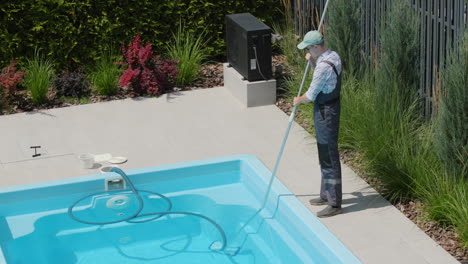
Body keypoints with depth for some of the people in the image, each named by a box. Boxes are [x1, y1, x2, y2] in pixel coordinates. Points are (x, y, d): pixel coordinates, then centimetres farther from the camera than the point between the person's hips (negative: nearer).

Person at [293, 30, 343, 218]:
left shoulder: (324, 66, -26)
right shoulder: (333, 56, 5)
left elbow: (311, 95, -18)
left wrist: (299, 100, 2)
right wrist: (312, 61, 6)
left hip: (326, 113, -10)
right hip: (331, 106, 10)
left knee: (330, 157, -4)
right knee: (325, 155, 20)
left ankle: (334, 204, 2)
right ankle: (326, 195, 32)